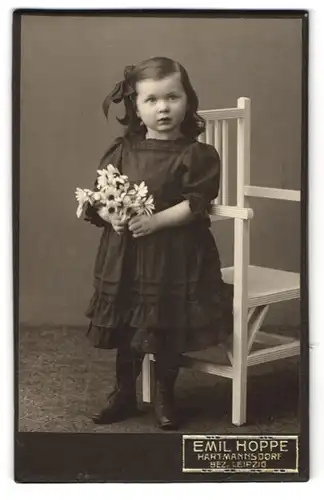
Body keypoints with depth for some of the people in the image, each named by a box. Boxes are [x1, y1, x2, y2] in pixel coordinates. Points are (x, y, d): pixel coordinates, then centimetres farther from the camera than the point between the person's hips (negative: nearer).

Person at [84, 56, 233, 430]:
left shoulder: (197, 154, -6)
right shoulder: (122, 151, 3)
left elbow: (195, 204, -14)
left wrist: (155, 221, -25)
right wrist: (110, 216, -17)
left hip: (175, 256, -3)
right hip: (124, 255, 3)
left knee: (168, 332, 6)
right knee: (125, 329, 12)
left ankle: (164, 397, 26)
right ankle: (124, 394, 29)